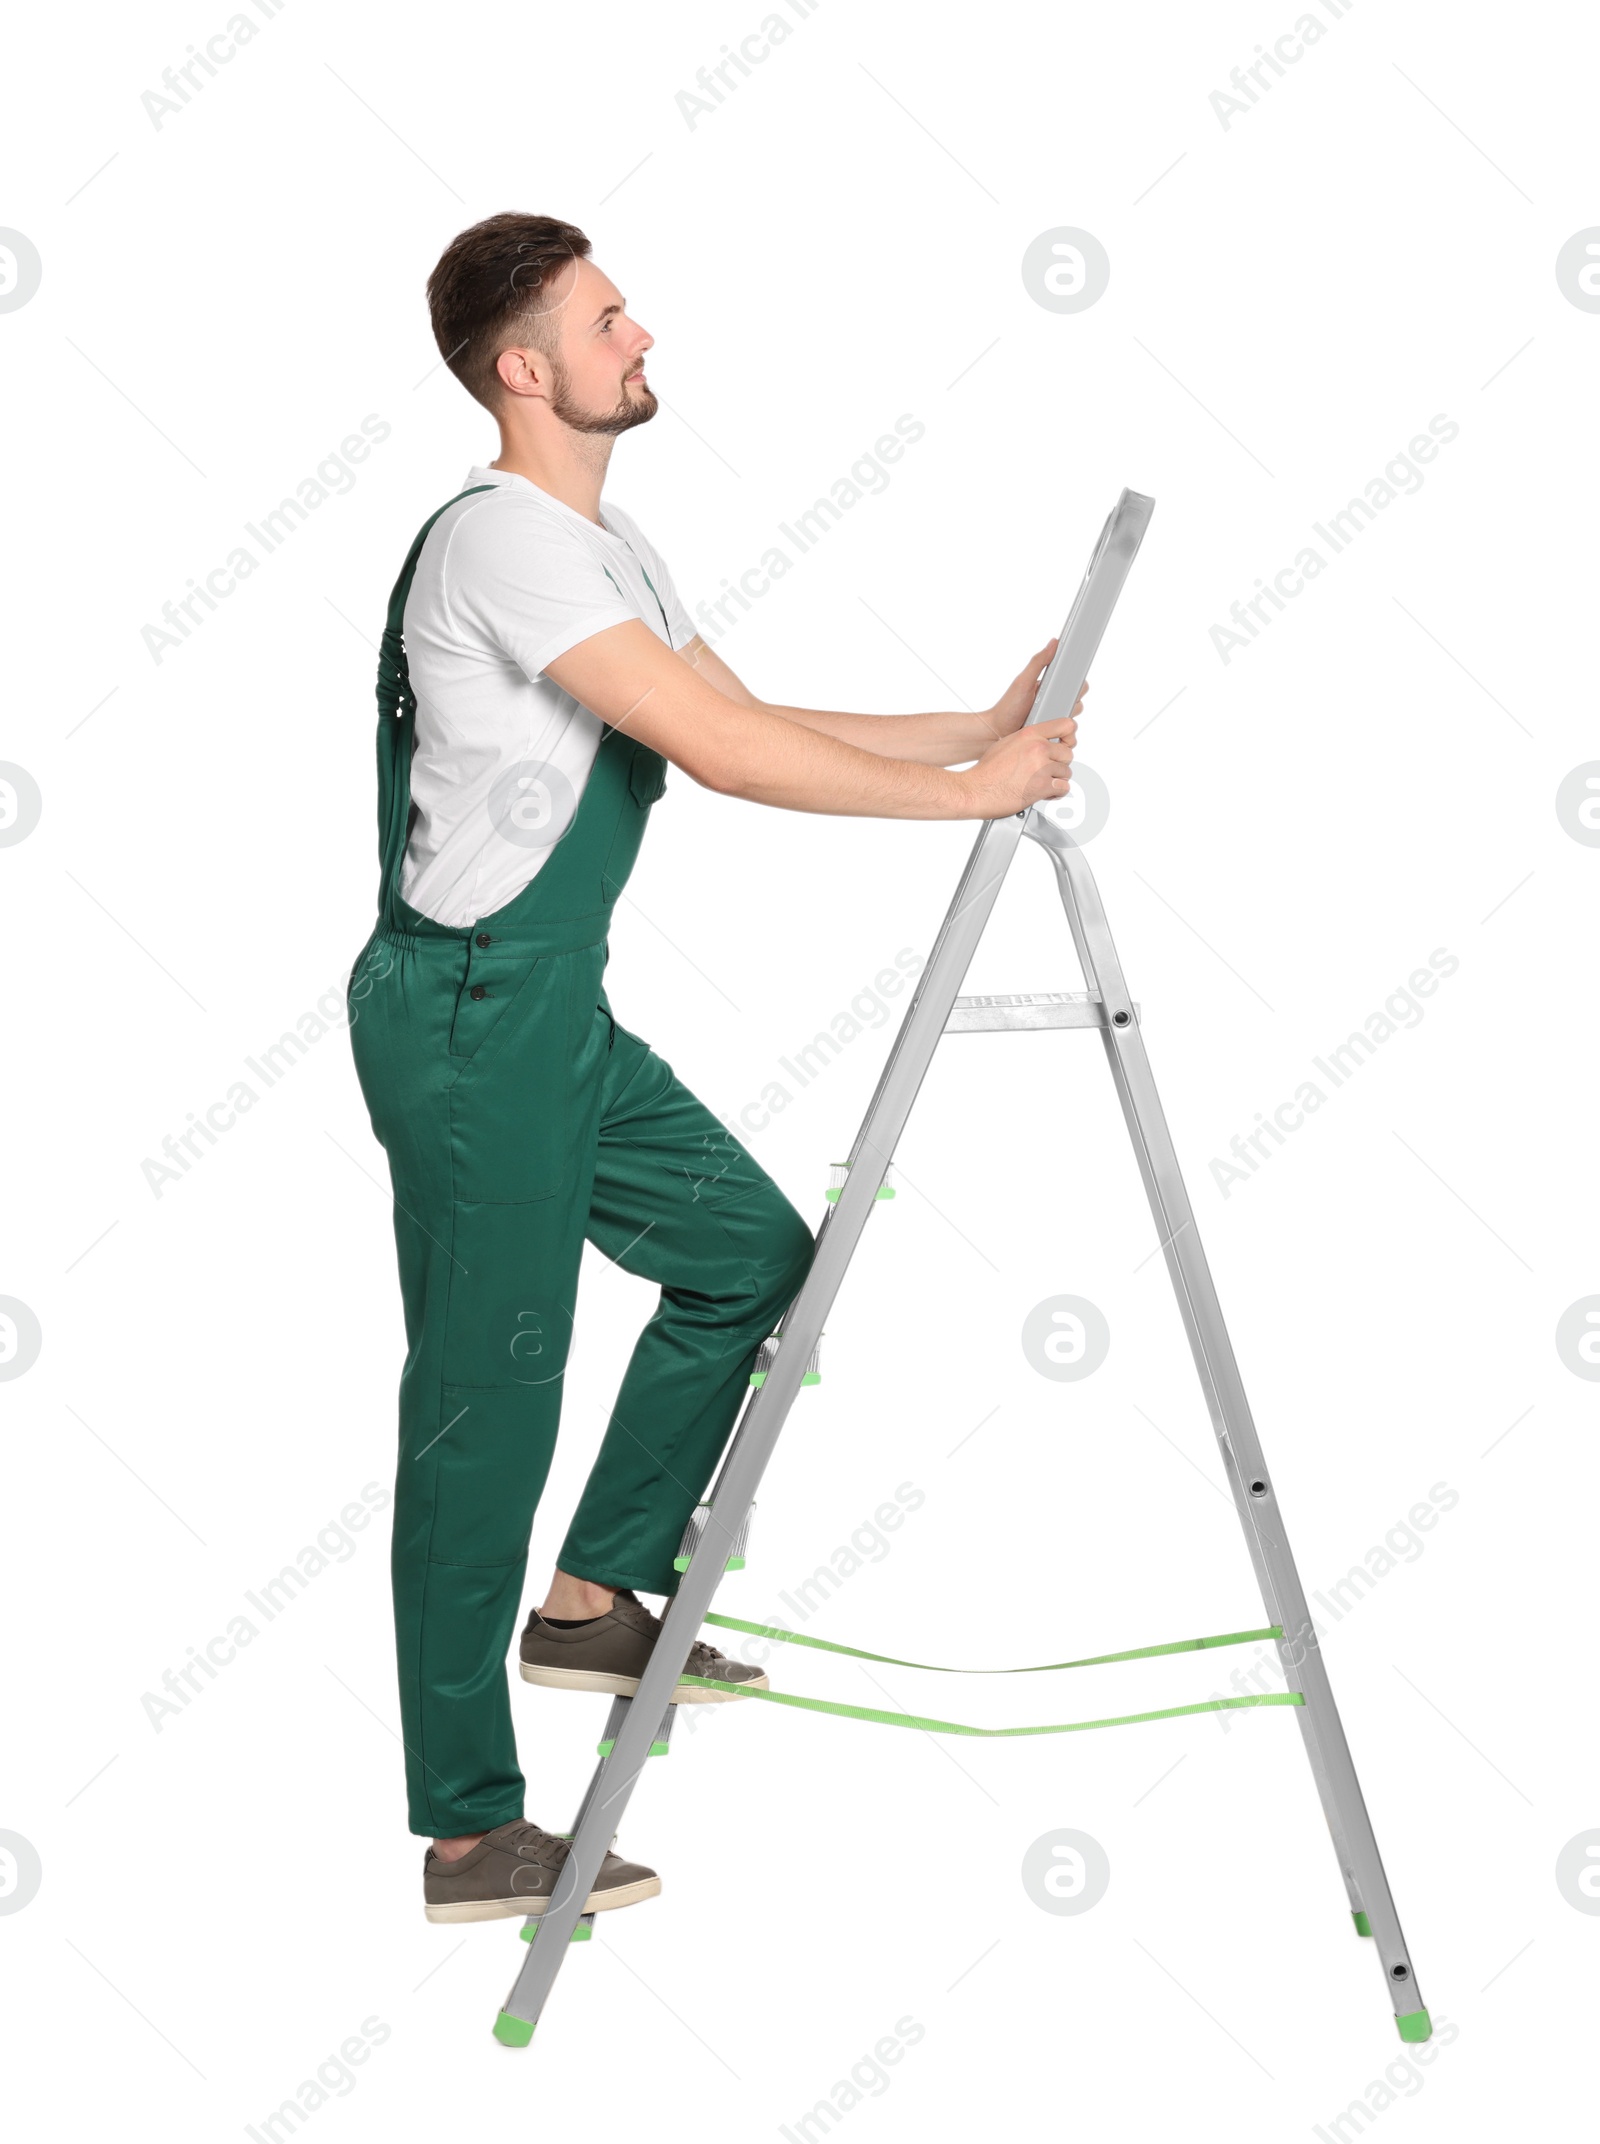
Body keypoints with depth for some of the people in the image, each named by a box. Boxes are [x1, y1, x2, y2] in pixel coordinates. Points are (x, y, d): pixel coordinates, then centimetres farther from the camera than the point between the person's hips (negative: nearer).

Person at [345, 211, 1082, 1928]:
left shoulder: (606, 550, 15)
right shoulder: (500, 538, -18)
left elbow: (748, 719, 15)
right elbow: (721, 751, -24)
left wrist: (976, 732, 6)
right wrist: (965, 795, -16)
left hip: (558, 1013, 10)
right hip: (469, 1018, -10)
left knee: (751, 1251, 15)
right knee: (485, 1401, -4)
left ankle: (593, 1597, 25)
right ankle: (470, 1832, 7)